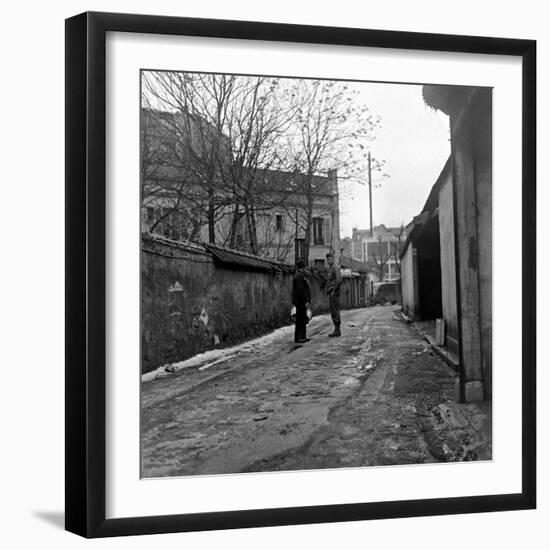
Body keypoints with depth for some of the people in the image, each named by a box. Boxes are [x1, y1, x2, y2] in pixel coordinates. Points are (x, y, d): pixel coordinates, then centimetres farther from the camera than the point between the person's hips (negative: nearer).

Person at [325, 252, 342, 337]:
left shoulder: (336, 268, -11)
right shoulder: (330, 269, 20)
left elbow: (339, 280, -22)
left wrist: (334, 291, -20)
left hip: (334, 293, -10)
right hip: (331, 293, 10)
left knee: (335, 311, -9)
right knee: (333, 312, 9)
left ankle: (337, 330, -8)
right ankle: (336, 330, 11)